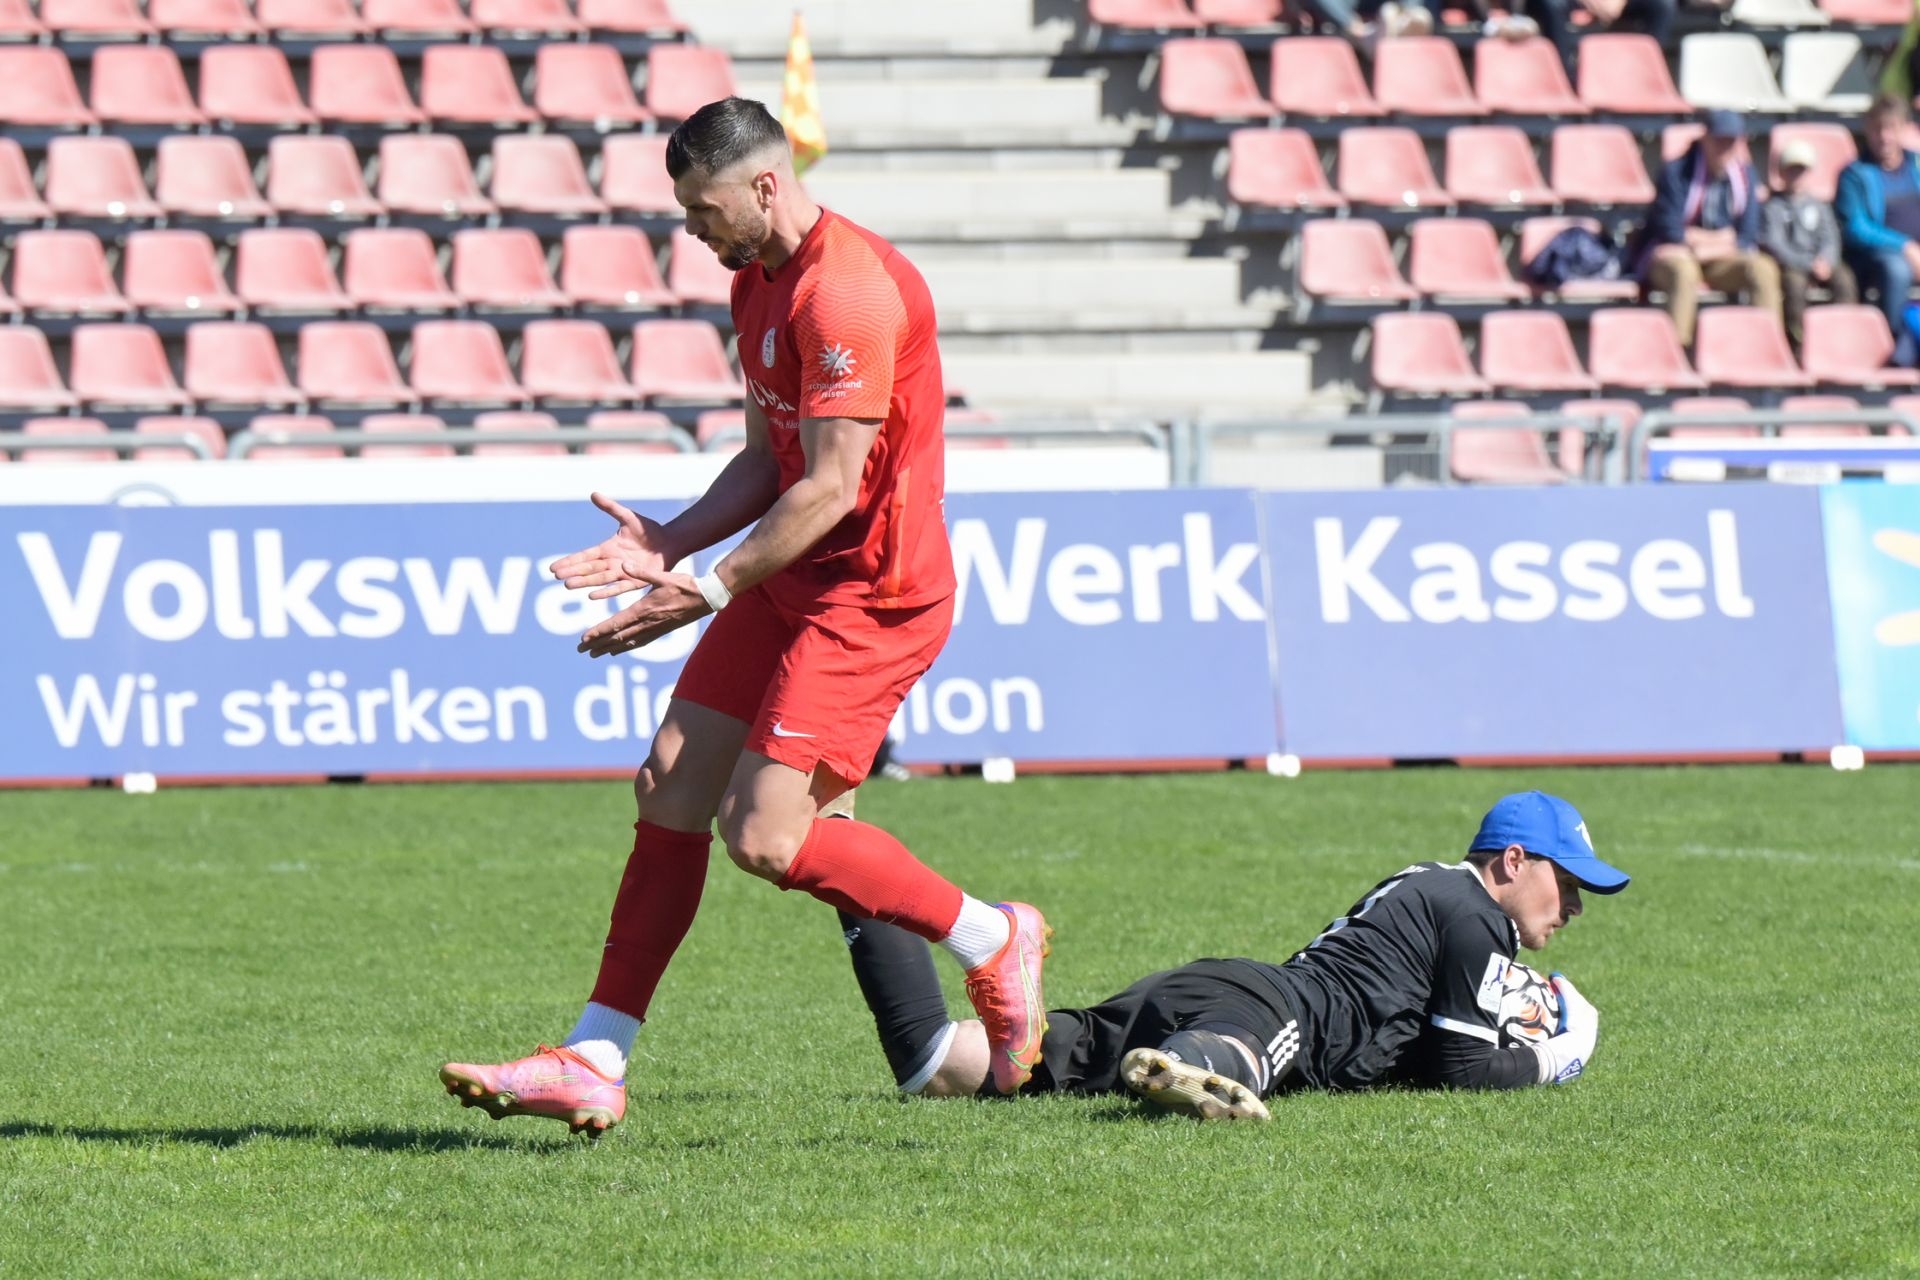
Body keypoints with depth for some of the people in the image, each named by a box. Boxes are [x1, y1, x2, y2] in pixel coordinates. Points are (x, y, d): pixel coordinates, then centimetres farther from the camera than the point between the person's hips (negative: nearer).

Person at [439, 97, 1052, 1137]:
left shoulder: (848, 292, -21)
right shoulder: (759, 283, 12)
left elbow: (831, 486, -22)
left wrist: (711, 590, -19)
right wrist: (669, 545, 4)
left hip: (870, 593, -10)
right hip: (792, 584, 10)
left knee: (765, 836, -15)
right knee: (671, 783, 3)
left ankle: (993, 942, 5)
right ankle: (594, 1064, 6)